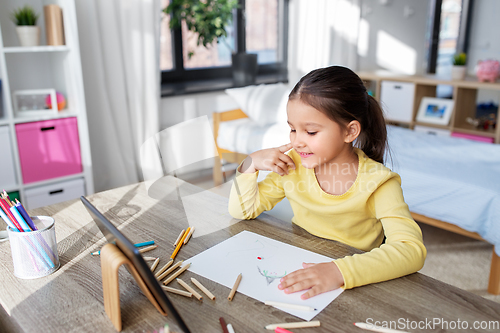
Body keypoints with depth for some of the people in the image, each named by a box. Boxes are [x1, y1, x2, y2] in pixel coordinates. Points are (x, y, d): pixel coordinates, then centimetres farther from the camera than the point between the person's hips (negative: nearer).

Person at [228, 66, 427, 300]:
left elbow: (412, 250, -30)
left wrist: (339, 271, -43)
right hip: (298, 275, 4)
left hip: (352, 288, -4)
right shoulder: (293, 166, -4)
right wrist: (251, 164, -14)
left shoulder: (376, 183, -17)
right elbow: (242, 210, 3)